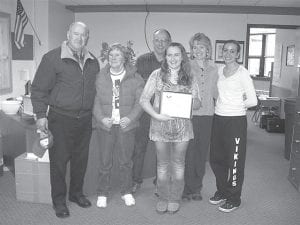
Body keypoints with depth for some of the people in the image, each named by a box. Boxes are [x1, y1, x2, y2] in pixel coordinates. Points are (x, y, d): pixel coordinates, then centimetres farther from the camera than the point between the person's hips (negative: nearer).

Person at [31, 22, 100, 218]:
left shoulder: (93, 62, 10)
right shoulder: (53, 58, -6)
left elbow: (96, 90, 17)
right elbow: (39, 89, -6)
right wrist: (41, 115, -11)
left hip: (85, 119, 5)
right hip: (60, 119, -4)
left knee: (81, 158, 14)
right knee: (59, 159, 3)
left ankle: (76, 193, 33)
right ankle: (59, 200, 20)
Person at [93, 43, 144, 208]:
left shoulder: (135, 78, 1)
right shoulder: (101, 78, 5)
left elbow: (140, 101, -3)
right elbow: (96, 101, 2)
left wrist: (130, 118, -16)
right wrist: (102, 118, -13)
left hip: (127, 125, -1)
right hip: (106, 125, 1)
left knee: (126, 160, 10)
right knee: (105, 161, 6)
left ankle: (127, 192, 27)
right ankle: (102, 193, 22)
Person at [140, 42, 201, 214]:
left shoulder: (189, 78, 6)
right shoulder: (157, 74, 0)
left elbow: (197, 104, 8)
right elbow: (144, 100, -3)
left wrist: (192, 101, -15)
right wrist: (157, 115, -16)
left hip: (182, 125, 1)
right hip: (160, 124, -1)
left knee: (178, 163, 10)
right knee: (163, 163, 9)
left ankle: (175, 199, 25)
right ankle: (163, 198, 25)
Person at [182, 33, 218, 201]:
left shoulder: (213, 68, 9)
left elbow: (215, 92, 15)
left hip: (207, 115, 3)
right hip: (189, 115, -3)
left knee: (202, 152, 10)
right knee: (189, 152, 0)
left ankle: (196, 188, 24)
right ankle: (188, 189, 15)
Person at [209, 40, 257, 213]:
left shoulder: (243, 73, -9)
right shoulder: (220, 70, 10)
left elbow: (253, 101, -10)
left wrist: (237, 106, -1)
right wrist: (224, 106, 10)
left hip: (236, 120, -6)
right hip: (219, 119, 7)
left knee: (235, 161, 3)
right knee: (216, 159, 13)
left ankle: (234, 199, 19)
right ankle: (222, 191, 33)